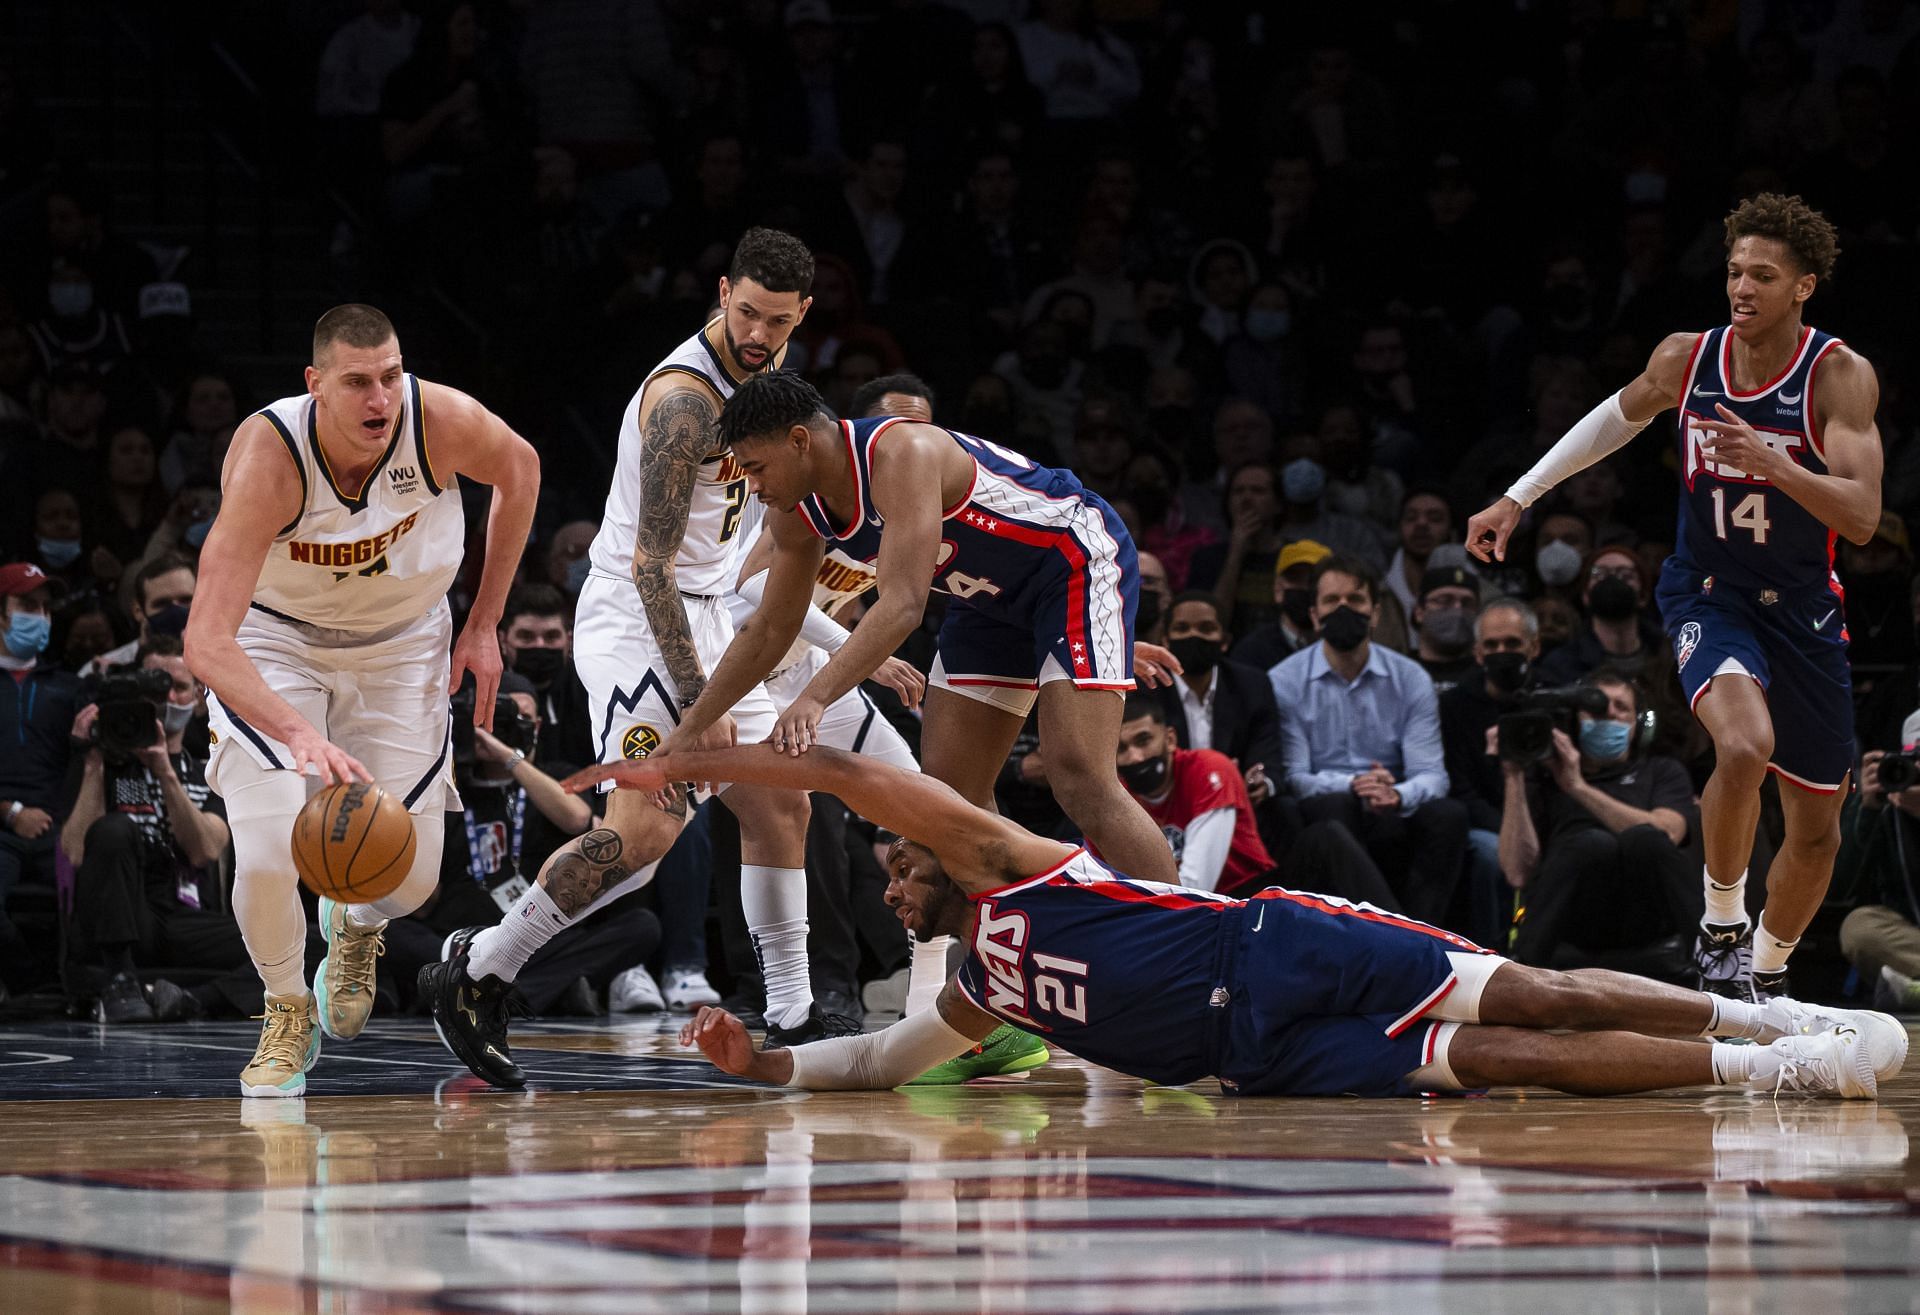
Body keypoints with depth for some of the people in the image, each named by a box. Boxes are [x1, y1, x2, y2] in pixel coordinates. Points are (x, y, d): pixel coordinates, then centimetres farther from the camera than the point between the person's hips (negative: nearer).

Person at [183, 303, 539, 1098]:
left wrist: (484, 625, -2)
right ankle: (288, 1015, 10)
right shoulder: (268, 457, -37)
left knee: (411, 879, 0)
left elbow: (519, 470, -2)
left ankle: (355, 922, 40)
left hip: (401, 644, 3)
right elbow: (206, 641, -43)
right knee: (268, 855, -21)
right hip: (274, 645, -3)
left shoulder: (441, 421, -29)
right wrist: (299, 734, -59)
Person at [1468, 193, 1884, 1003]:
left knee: (1817, 825, 10)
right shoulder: (1686, 359, -8)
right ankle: (1722, 923, -11)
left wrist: (1773, 463, -40)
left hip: (1802, 609, 1)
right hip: (1707, 594, -1)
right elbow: (1620, 416, 15)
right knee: (1744, 745, -33)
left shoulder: (1840, 376, -16)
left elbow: (1861, 519, -25)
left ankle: (1768, 971, 36)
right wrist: (1520, 496, 16)